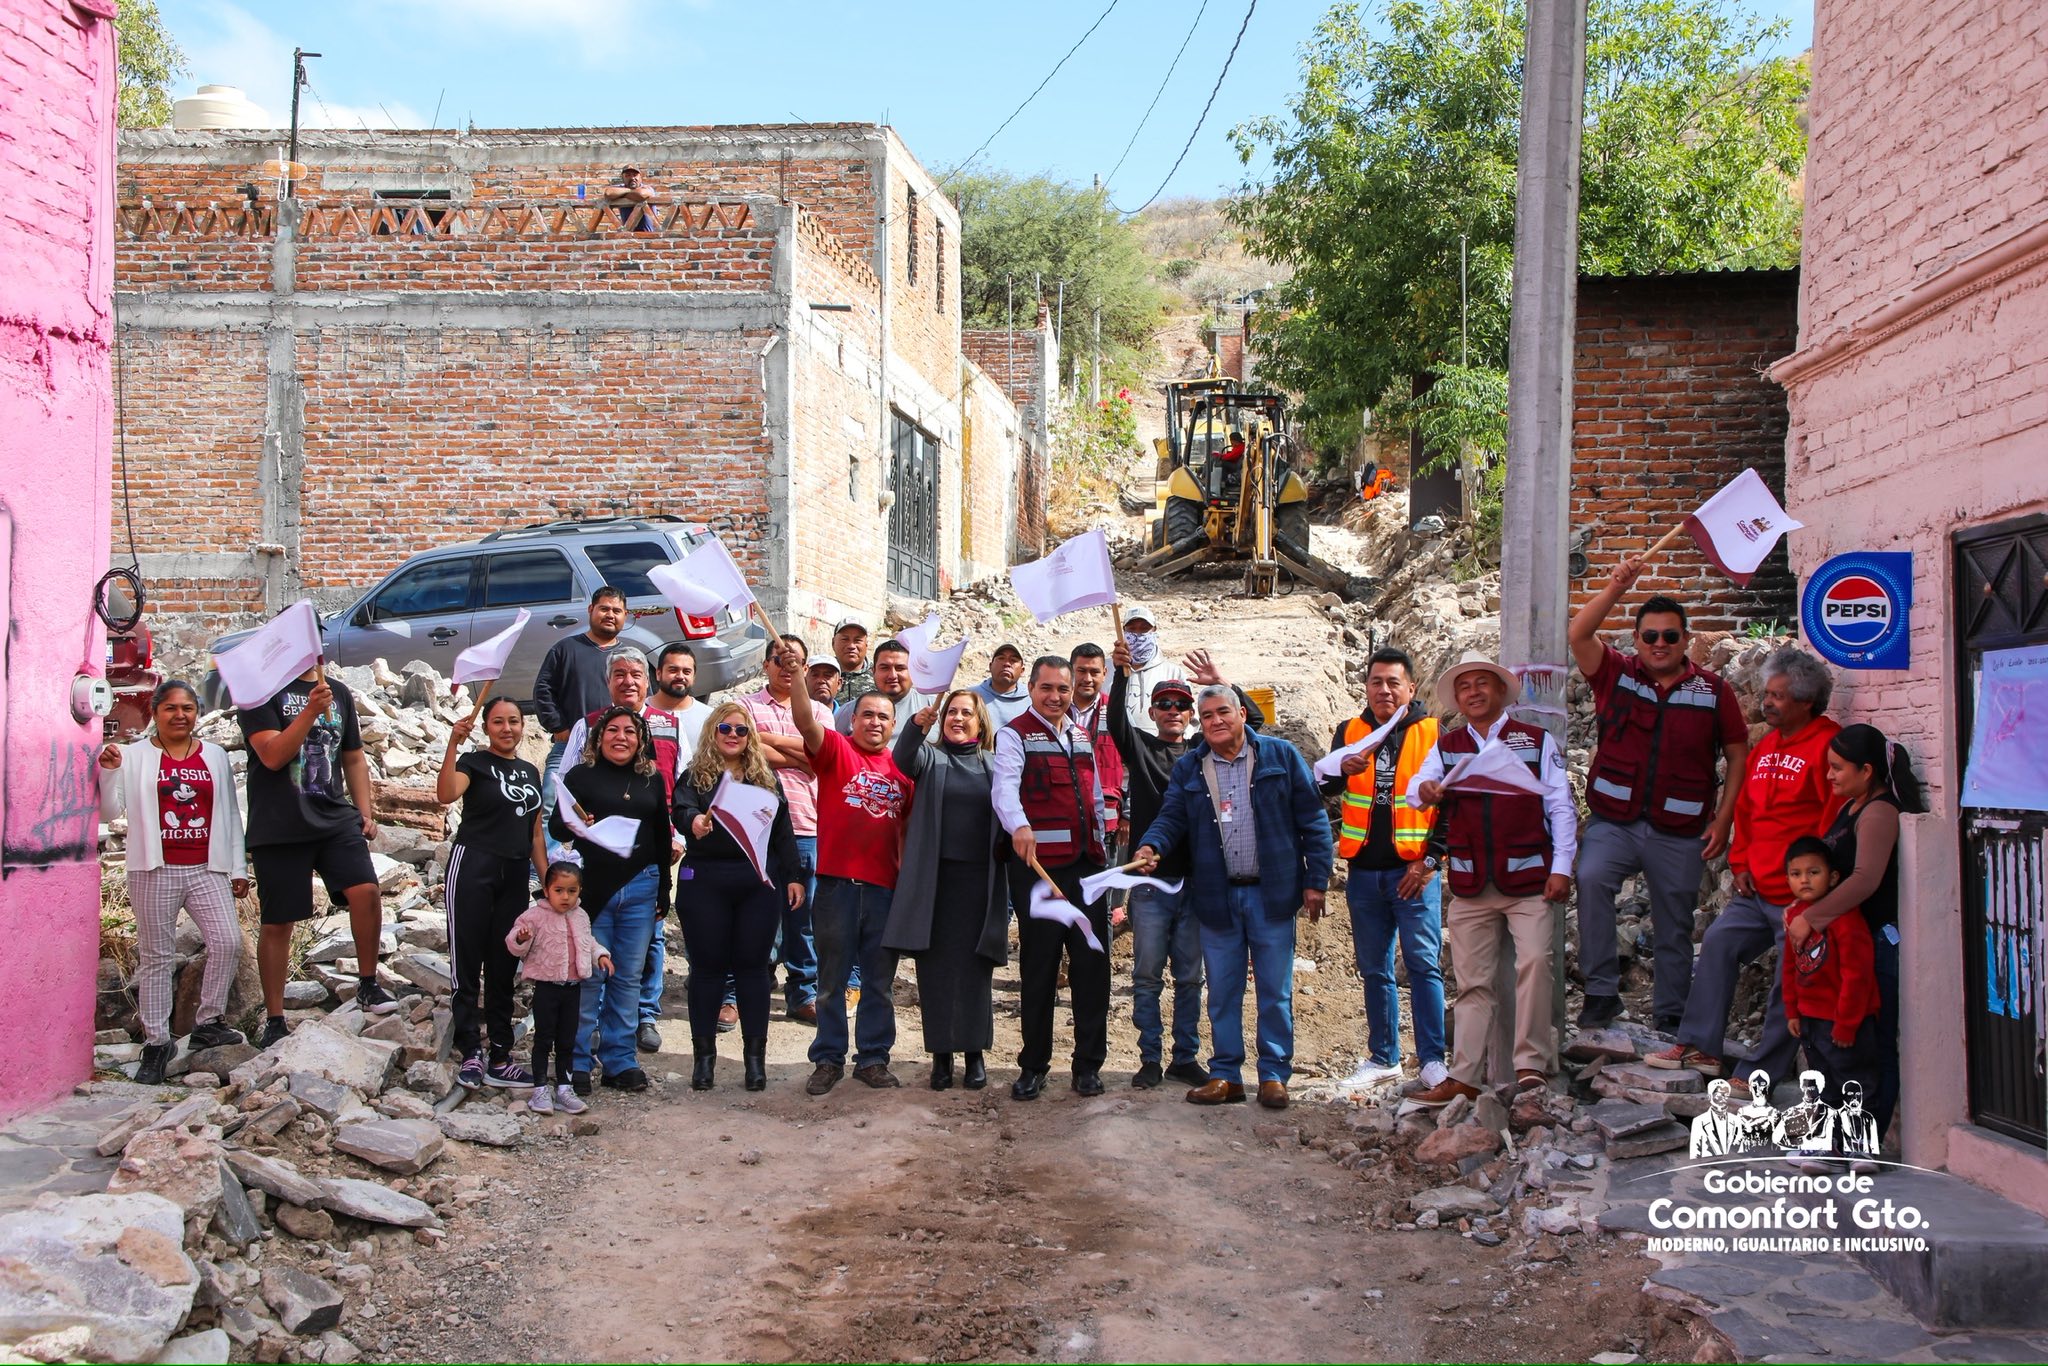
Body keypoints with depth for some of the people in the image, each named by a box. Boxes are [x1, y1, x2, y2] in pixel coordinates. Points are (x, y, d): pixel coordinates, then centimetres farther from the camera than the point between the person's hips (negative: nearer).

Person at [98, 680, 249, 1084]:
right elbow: (110, 812, 1)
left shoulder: (215, 756, 13)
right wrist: (108, 772, -15)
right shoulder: (134, 756, 5)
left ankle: (209, 1023, 4)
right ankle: (156, 1042, 11)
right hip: (155, 870, -2)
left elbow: (230, 813, 15)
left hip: (206, 870, 2)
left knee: (228, 942, -12)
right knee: (156, 957, 3)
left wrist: (237, 868, 12)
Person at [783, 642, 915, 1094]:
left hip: (885, 886, 3)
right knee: (831, 977, 6)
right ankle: (828, 1060, 16)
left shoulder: (903, 768, 9)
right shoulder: (835, 750, 1)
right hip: (837, 882, -3)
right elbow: (806, 722, -17)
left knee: (880, 980, 10)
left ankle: (873, 1059, 20)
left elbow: (906, 829, 14)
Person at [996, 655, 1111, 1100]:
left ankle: (1089, 1064, 13)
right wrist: (1019, 826, -39)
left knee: (1093, 963, 4)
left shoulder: (1083, 735, 18)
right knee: (1039, 967, 0)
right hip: (1039, 865, -5)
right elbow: (1004, 787, -20)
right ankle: (1033, 1066, 11)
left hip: (1087, 864, 5)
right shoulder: (1015, 734, -2)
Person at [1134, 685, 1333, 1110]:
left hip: (1272, 894, -2)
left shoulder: (1280, 756, 1)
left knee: (1275, 991, 4)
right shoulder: (1187, 769, 9)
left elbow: (1312, 819, 1)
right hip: (1217, 897, 2)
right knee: (1222, 992, 8)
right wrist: (1151, 846, -21)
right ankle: (1225, 1075, 17)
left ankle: (1274, 1075, 14)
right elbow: (1171, 817, 1)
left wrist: (1316, 880, -4)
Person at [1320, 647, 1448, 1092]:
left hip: (1413, 870, -4)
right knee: (1374, 969, 10)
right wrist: (1342, 770, -25)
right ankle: (1383, 1057, 20)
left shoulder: (1433, 734, 0)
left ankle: (1432, 1059, -2)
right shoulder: (1350, 732, 8)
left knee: (1423, 963, -7)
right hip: (1364, 871, 4)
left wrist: (1431, 859, -8)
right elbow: (1324, 788, -3)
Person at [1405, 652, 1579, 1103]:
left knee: (1534, 961, -18)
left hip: (1529, 879, -2)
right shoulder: (1446, 747, 14)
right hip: (1470, 884, 3)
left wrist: (1561, 867, -5)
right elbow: (1416, 786, -2)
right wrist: (1425, 789, -27)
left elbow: (1561, 807, 5)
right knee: (1472, 981, 5)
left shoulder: (1537, 741, 7)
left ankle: (1531, 1063, -9)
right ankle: (1464, 1075, 9)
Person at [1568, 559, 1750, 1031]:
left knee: (1675, 930, 10)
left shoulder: (1714, 691, 3)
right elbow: (1577, 634, -12)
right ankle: (1602, 991, -20)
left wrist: (1722, 821, -2)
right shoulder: (1616, 674, 3)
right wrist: (1616, 587, -22)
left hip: (1680, 833, 1)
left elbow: (1739, 756, 6)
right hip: (1612, 822, -1)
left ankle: (1671, 1015, 26)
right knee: (1590, 879, -28)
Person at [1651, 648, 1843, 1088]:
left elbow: (1835, 821, -15)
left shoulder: (1827, 746, -11)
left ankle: (1765, 1072, 7)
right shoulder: (1765, 747, 14)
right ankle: (1701, 1046, 9)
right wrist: (1740, 864, 12)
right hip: (1756, 889, 8)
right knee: (1717, 945, 3)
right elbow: (1744, 808, 21)